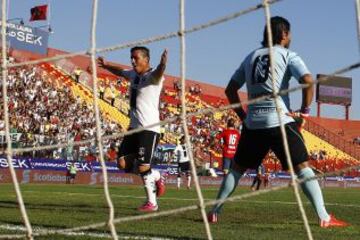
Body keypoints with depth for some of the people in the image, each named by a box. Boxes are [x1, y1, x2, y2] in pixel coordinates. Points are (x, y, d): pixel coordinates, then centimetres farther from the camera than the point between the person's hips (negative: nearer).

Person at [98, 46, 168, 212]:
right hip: (134, 128, 9)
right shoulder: (133, 74, 13)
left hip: (149, 129, -9)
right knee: (123, 163, 5)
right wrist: (106, 65, 50)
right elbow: (120, 71, 36)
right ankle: (156, 177, 22)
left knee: (142, 167, -12)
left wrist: (162, 64, -59)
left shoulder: (153, 76, -11)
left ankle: (152, 203, 5)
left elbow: (158, 73, -37)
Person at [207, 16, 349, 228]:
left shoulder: (251, 56, 18)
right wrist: (305, 110, -3)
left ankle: (215, 212, 13)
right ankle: (324, 217, -8)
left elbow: (230, 89, 18)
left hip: (253, 123, 5)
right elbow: (308, 81, -14)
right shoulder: (287, 55, 2)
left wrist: (243, 115, 20)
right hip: (280, 122, -4)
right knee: (303, 167, -2)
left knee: (237, 168, 16)